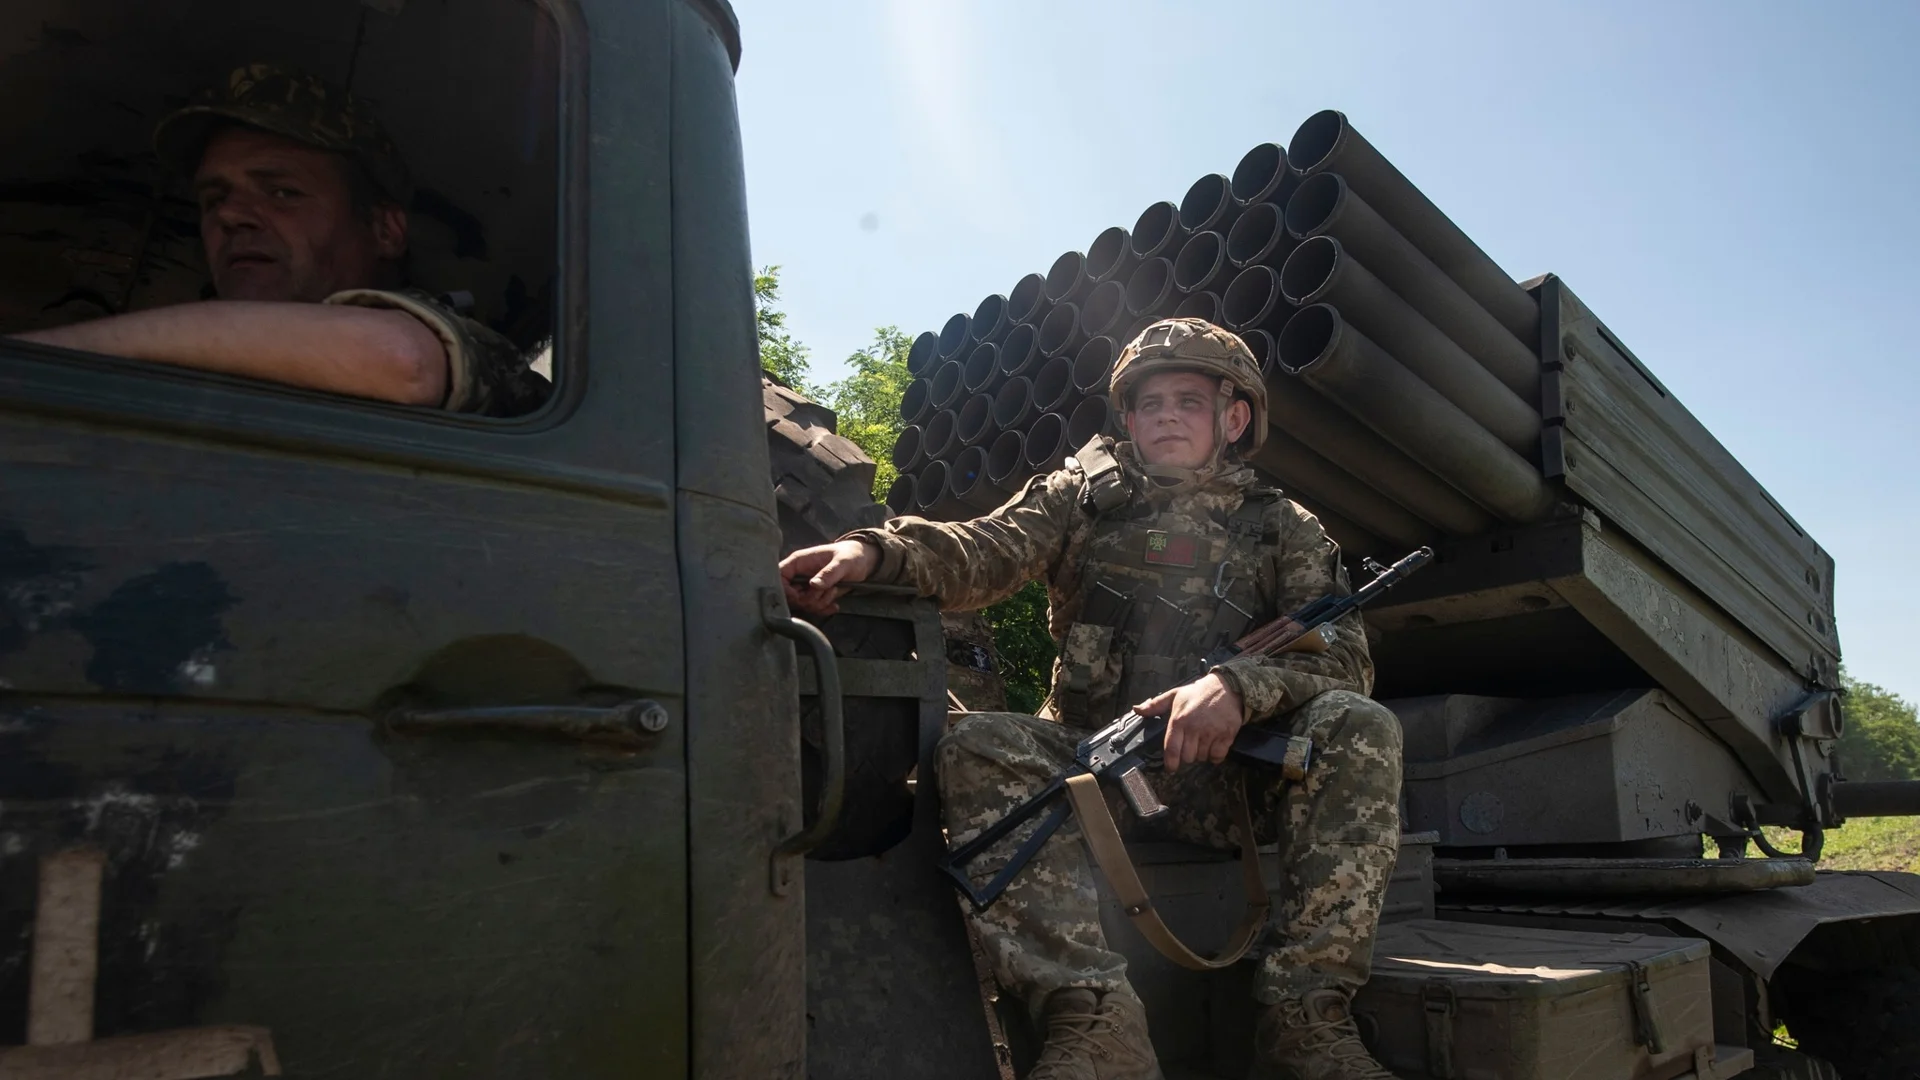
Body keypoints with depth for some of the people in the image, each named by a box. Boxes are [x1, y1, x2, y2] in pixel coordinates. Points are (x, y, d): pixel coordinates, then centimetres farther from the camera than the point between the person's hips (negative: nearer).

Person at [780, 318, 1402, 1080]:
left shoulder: (1283, 530, 12)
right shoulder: (1089, 493, 13)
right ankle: (1094, 1019, -38)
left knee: (1359, 728, -24)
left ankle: (1307, 1015, -23)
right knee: (976, 745, -27)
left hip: (1228, 775, 0)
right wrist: (875, 550, -27)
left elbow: (1344, 657, -3)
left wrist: (1238, 685, -25)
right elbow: (984, 552, -5)